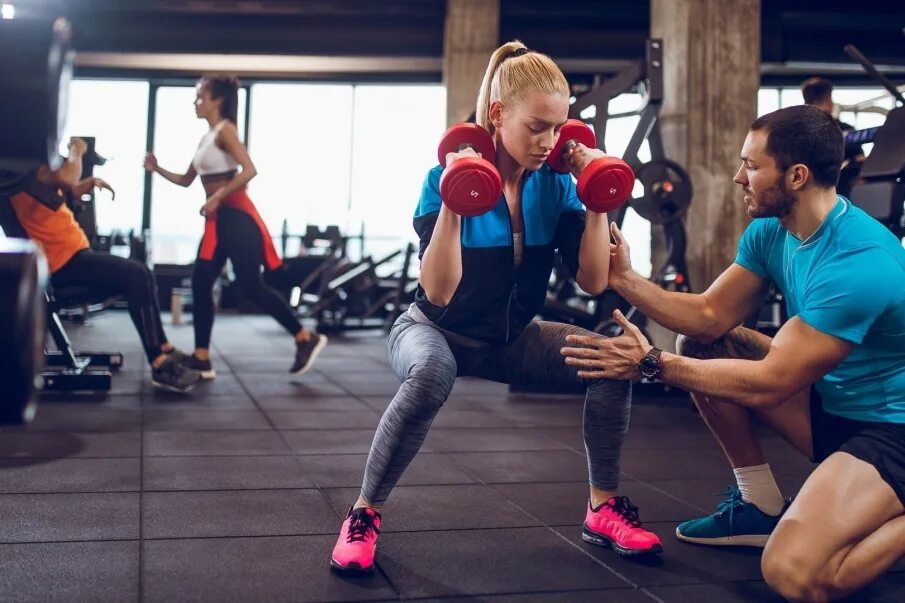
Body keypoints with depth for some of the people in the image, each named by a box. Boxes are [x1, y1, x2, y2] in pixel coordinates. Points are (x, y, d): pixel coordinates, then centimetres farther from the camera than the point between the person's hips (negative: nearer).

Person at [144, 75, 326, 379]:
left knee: (250, 285, -10)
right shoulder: (206, 138, 17)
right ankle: (201, 358, 7)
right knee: (201, 284, 3)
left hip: (236, 215, -9)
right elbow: (186, 180, 22)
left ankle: (306, 338, 0)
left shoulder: (225, 130, -9)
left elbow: (250, 170, -22)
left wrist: (217, 197, -24)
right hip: (217, 219, 9)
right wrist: (157, 169, 9)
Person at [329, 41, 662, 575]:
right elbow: (439, 293, -31)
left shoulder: (556, 185, -9)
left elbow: (594, 281, -13)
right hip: (437, 332, -4)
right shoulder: (447, 179, -21)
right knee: (432, 373, -40)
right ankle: (365, 515, -20)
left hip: (511, 339, 5)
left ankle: (604, 509, 2)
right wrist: (453, 203, -40)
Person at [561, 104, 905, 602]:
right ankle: (762, 507, 10)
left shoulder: (860, 264, -29)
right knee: (699, 345, 1)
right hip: (831, 403, 9)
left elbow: (768, 384, -27)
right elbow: (710, 316, -1)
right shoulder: (770, 231, -2)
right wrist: (623, 279, -12)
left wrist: (651, 364, -24)